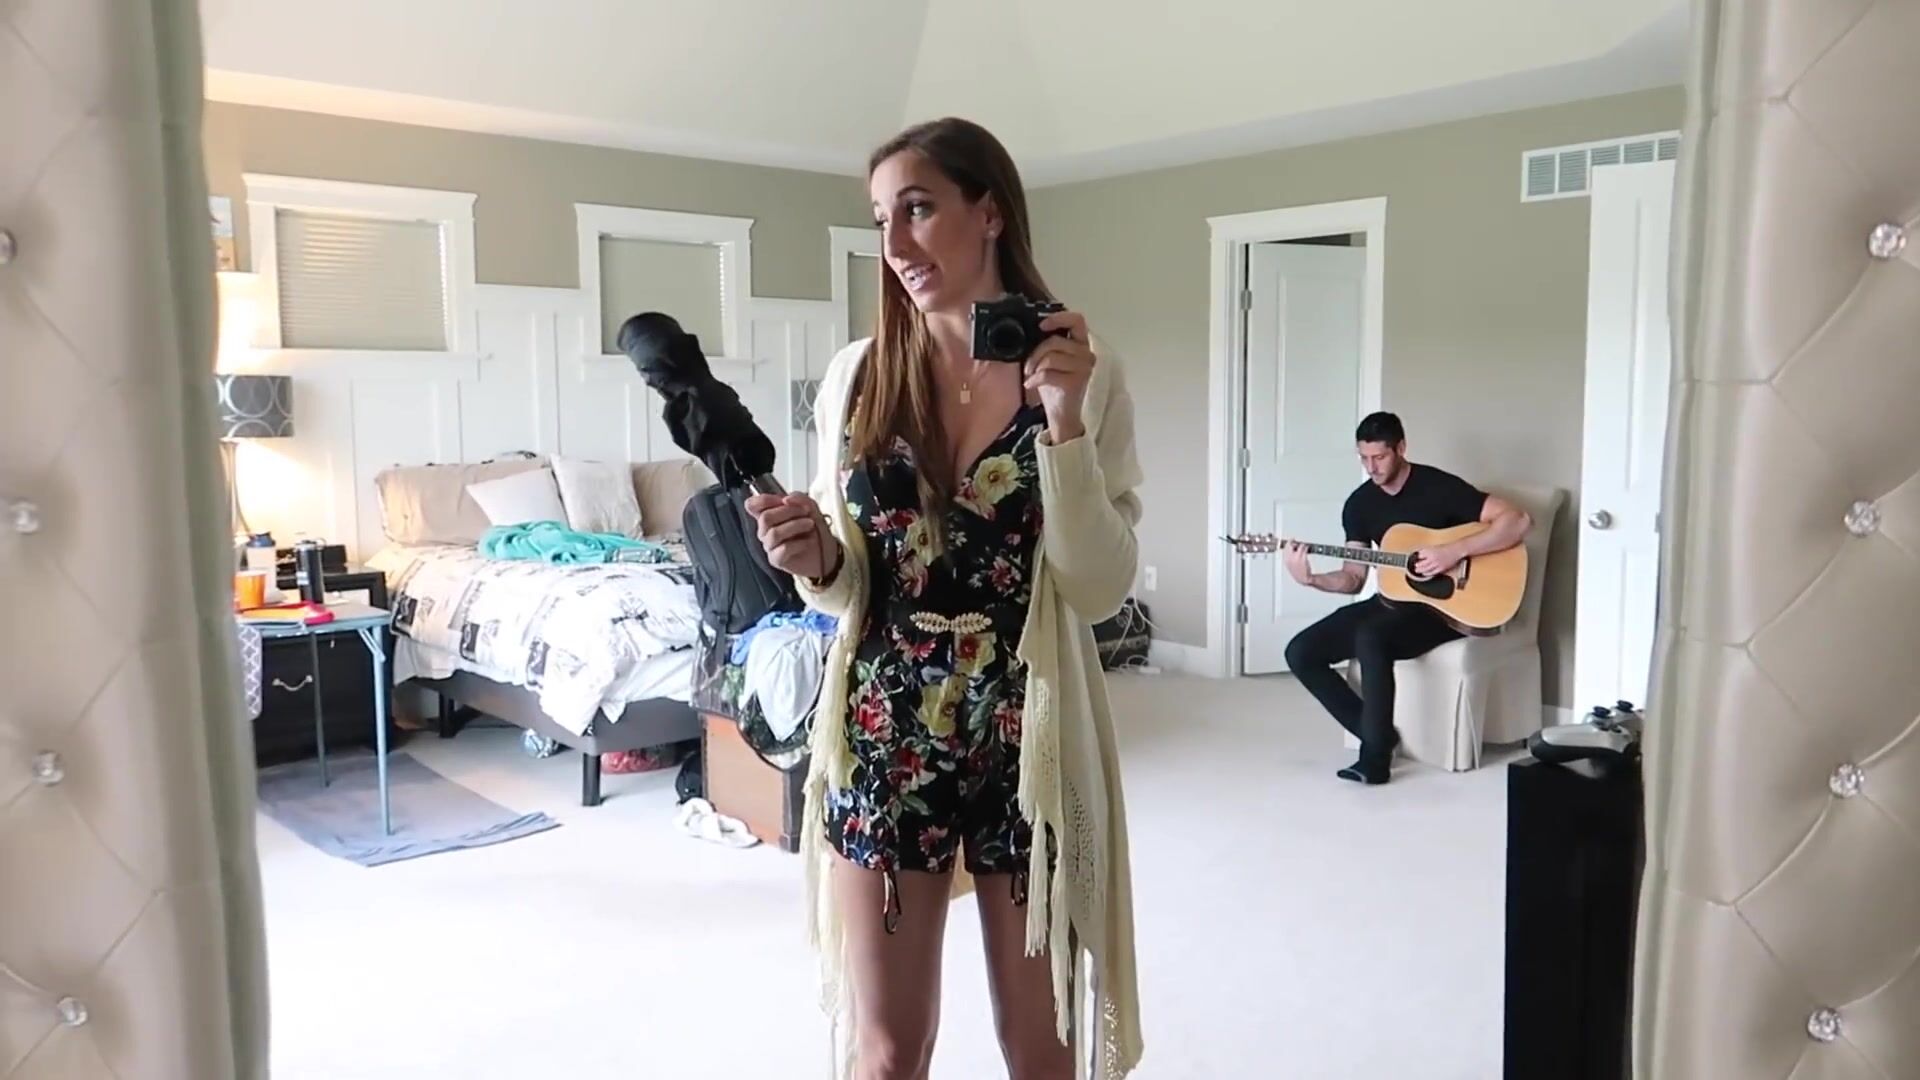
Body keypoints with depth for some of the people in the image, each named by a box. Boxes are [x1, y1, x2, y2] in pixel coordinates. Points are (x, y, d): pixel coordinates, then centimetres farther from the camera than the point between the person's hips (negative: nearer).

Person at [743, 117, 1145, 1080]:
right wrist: (815, 562, -16)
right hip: (884, 735, 1)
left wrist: (1065, 425, -21)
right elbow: (848, 585, 6)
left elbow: (1101, 591, -11)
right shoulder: (856, 377, 1)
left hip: (1031, 737, -1)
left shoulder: (1087, 379, -5)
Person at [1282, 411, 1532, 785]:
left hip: (1443, 606, -7)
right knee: (1300, 652, -8)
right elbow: (1354, 578, 5)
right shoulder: (1359, 503, 5)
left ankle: (1376, 755, -24)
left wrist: (1455, 552, -28)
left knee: (1370, 637, -36)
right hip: (1392, 601, 7)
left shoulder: (1440, 487, -13)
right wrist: (1310, 578, -14)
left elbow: (1518, 521, -20)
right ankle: (1377, 733, -1)